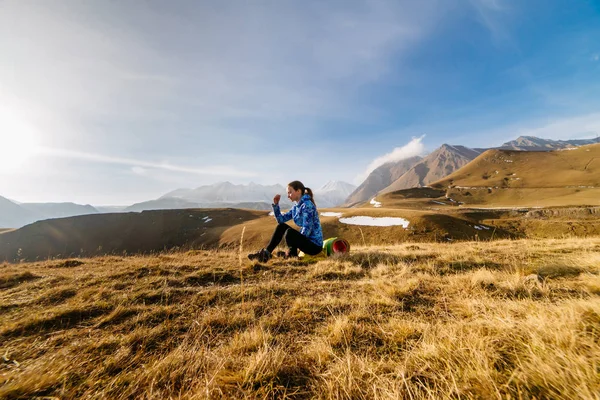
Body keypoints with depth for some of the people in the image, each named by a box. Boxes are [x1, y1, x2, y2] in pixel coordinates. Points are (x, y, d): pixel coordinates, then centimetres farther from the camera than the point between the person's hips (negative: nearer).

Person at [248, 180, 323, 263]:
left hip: (314, 245, -8)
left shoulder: (307, 205, -17)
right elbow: (281, 219, 8)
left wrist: (294, 243, -16)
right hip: (306, 240, 8)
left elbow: (307, 230, -22)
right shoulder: (296, 207, 8)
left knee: (290, 232, -29)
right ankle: (266, 252, 3)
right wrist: (276, 204, -2)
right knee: (281, 226, 3)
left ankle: (293, 255, -3)